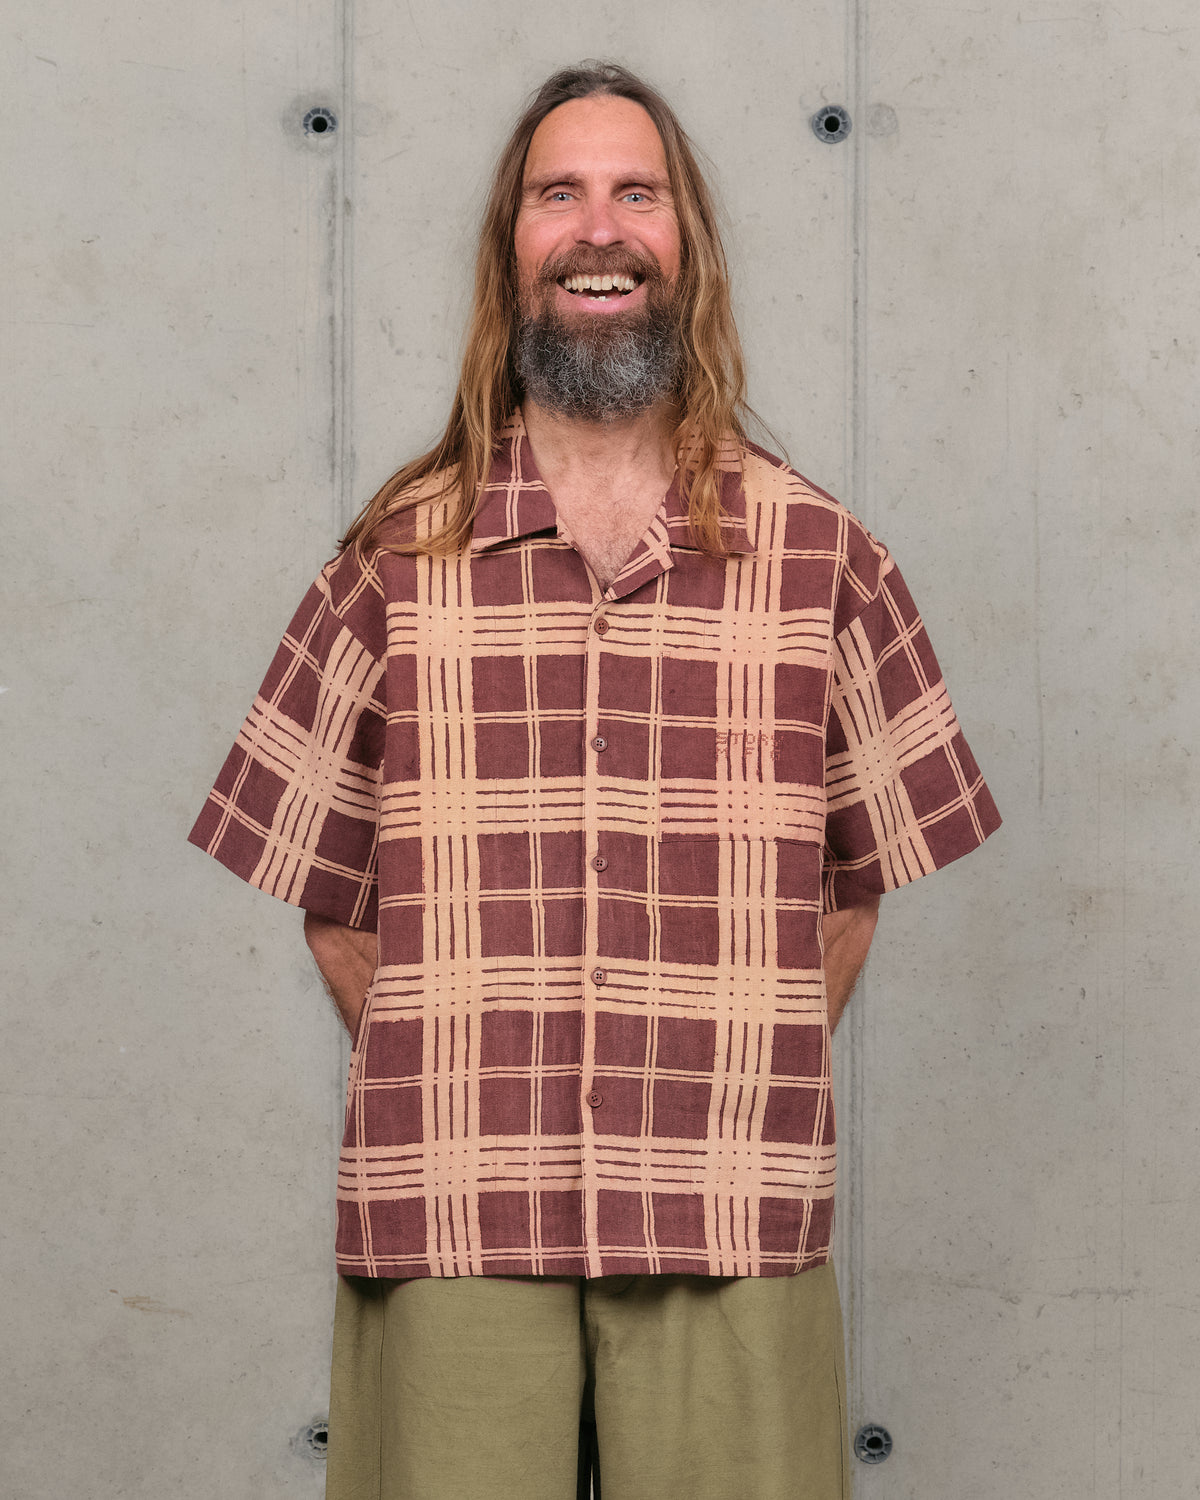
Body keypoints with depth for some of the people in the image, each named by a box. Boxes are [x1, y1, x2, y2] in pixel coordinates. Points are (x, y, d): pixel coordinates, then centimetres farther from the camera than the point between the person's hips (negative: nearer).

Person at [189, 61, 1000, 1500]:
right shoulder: (402, 555, 7)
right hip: (449, 1217, 0)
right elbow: (325, 888, 10)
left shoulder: (818, 554, 7)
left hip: (730, 1220, 0)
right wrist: (449, 1090, 4)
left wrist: (746, 1077, 6)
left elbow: (859, 871, 12)